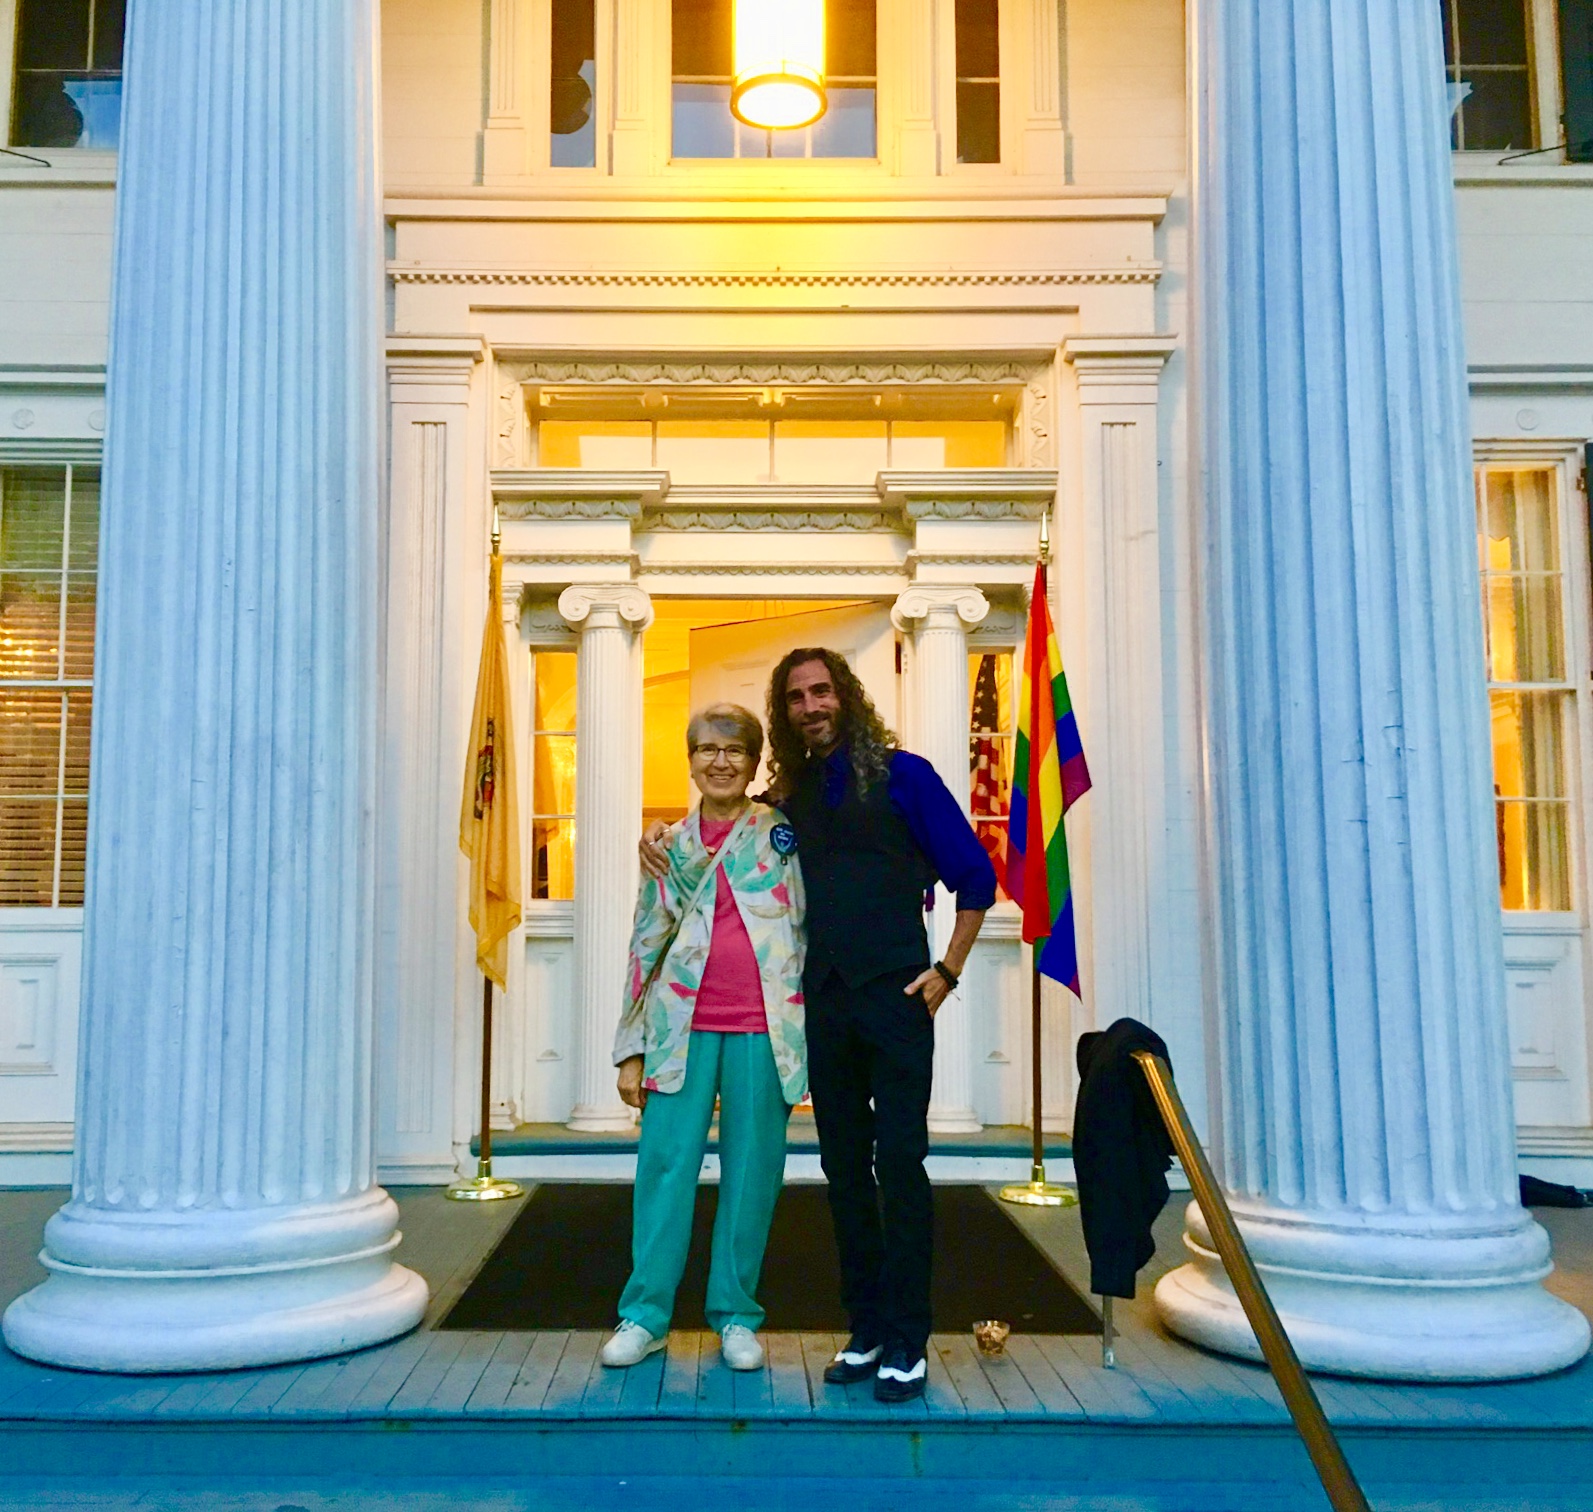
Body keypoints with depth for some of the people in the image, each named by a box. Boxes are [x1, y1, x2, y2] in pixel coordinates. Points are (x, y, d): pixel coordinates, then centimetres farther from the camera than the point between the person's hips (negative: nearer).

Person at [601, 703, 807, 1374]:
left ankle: (735, 1316, 18)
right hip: (683, 1027, 1)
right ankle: (645, 1313, 13)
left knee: (751, 1173, 4)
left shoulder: (784, 833, 6)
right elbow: (645, 947, 12)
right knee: (665, 1165, 0)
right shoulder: (670, 846, 12)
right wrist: (632, 1049, 8)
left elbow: (815, 926, 6)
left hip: (764, 1029, -1)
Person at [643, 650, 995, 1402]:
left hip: (894, 995, -4)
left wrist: (947, 969, -3)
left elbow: (975, 874, 2)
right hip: (823, 1002, 5)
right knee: (844, 1166, 9)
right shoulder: (789, 796, 13)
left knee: (899, 1161, -6)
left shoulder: (900, 774, 1)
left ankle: (907, 1343, 3)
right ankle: (866, 1331, 19)